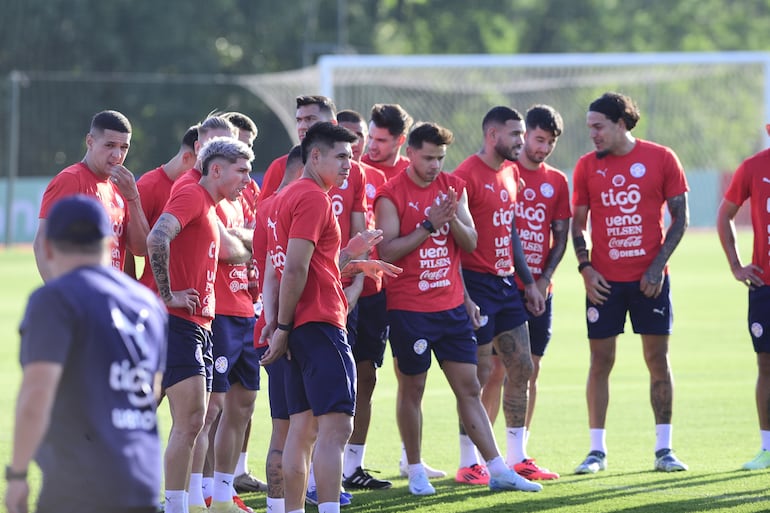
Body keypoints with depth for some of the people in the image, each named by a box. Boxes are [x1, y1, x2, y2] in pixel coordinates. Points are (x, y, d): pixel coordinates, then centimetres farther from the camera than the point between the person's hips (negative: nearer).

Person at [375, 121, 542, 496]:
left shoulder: (454, 187, 8)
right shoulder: (391, 195, -8)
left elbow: (471, 242, 6)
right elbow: (387, 251, -14)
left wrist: (453, 219, -13)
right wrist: (428, 225, -20)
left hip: (451, 306, 5)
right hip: (408, 309, -5)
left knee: (469, 388, 5)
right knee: (412, 388, 3)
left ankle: (498, 471, 3)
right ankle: (415, 472, 14)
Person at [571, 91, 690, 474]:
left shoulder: (661, 159, -1)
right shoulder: (587, 166, 4)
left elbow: (680, 218, 0)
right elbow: (578, 224, 9)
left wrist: (658, 266, -9)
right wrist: (585, 267, -5)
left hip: (649, 278, -1)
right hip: (604, 280, 1)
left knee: (658, 359, 1)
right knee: (600, 362, 1)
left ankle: (663, 449, 7)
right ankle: (597, 450, 7)